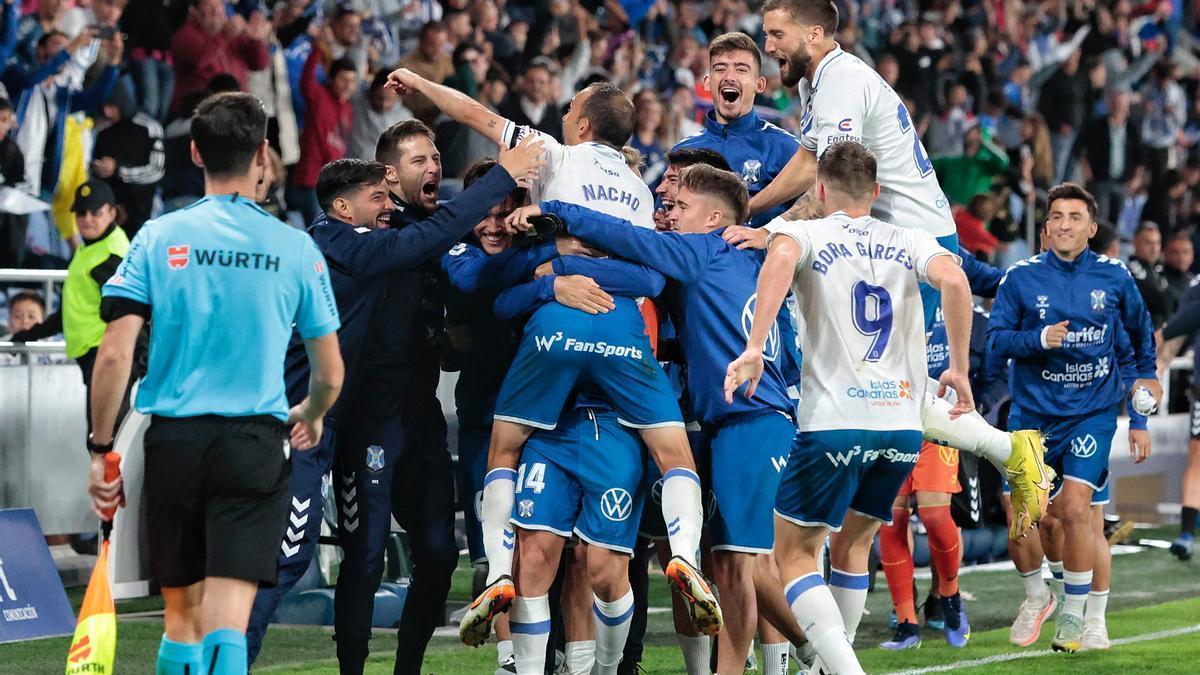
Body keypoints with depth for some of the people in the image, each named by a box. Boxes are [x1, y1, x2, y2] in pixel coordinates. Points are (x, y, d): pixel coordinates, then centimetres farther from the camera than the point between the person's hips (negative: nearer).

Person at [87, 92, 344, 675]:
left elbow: (114, 355, -6)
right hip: (255, 443, -1)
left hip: (172, 441, 1)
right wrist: (310, 417, 32)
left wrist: (100, 450, 3)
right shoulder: (297, 250, 2)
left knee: (182, 616, 14)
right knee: (227, 621, -9)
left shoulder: (157, 239, 1)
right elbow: (329, 374, 10)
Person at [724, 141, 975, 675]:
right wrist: (959, 370, -2)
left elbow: (781, 257, -21)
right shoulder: (909, 241, 12)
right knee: (852, 547, 22)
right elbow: (953, 279, -9)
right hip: (903, 424, 4)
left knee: (793, 554, 3)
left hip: (833, 425, -4)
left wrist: (753, 349, -25)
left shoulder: (803, 233, 4)